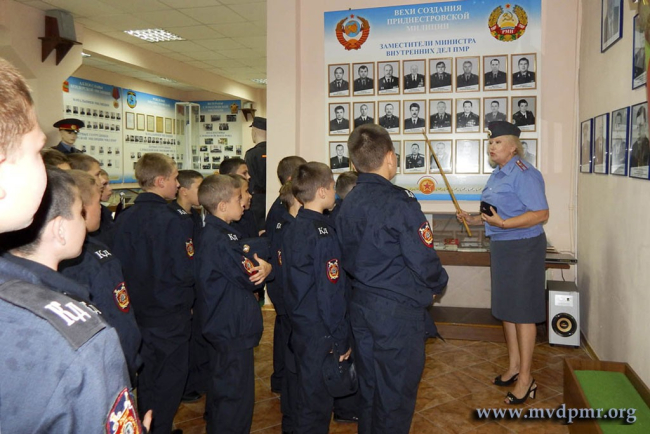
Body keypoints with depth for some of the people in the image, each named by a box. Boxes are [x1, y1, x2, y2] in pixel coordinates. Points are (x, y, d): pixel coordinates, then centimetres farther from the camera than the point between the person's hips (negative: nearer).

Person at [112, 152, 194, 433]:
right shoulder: (173, 222, -21)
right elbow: (186, 273, -21)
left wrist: (137, 288, 14)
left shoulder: (124, 218, -4)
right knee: (168, 380, 11)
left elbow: (117, 265, 1)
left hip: (137, 312, 6)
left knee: (146, 376, 22)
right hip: (170, 315, -6)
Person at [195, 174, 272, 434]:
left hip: (221, 324, 11)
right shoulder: (221, 240, -24)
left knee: (222, 387, 26)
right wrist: (264, 267, 0)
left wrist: (259, 266, -13)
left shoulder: (213, 233, 9)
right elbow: (249, 278, -19)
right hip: (233, 328, -11)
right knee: (237, 394, 1)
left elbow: (247, 268, 7)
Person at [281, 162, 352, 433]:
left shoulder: (293, 229, 5)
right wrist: (341, 340, -13)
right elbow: (331, 294, -21)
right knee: (317, 402, 5)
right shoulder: (323, 234, -21)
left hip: (299, 326, 9)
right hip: (320, 332, -9)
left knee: (307, 392, 22)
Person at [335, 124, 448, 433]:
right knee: (396, 393, 8)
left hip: (361, 306, 7)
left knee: (368, 385, 21)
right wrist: (436, 285, 1)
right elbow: (423, 260, -18)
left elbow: (347, 258, 8)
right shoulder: (399, 202, -19)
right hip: (399, 311, -7)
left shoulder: (348, 203, 3)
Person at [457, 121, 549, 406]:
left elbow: (541, 214, -23)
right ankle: (514, 367, 31)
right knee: (506, 308, 16)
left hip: (523, 248, -9)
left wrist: (503, 224, -30)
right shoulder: (497, 175, 11)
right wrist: (473, 219, 6)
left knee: (522, 311, -1)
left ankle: (525, 378, 11)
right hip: (501, 246, 10)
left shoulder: (524, 174, -17)